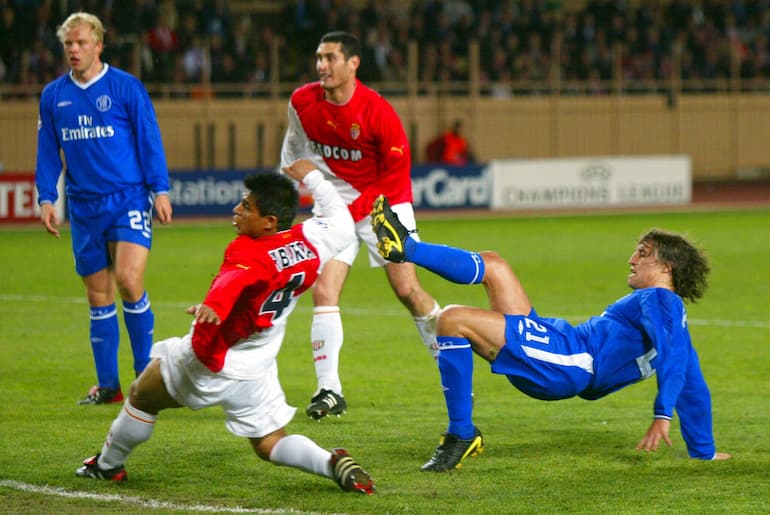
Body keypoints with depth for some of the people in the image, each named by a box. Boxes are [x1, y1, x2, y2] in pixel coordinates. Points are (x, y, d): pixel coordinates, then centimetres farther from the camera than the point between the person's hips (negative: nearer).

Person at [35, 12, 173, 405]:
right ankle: (107, 384, 12)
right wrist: (46, 198, 6)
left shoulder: (126, 87, -2)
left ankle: (147, 371, -3)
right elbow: (48, 151, 14)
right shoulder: (53, 96, 8)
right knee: (98, 295, 6)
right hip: (84, 207, 4)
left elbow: (149, 140, -1)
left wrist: (160, 190, -6)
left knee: (128, 280, -17)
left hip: (128, 199, -4)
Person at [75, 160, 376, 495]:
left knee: (141, 397, 20)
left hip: (207, 363, -6)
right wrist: (312, 177, 24)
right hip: (256, 372, 6)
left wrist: (213, 306, -70)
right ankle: (334, 464, -16)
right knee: (270, 445, 12)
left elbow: (235, 279, -50)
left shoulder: (249, 254, -27)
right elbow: (342, 223, 13)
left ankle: (108, 464, 38)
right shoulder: (309, 240, -8)